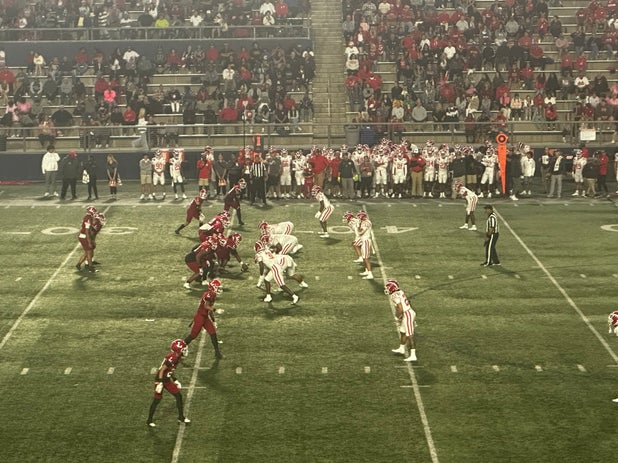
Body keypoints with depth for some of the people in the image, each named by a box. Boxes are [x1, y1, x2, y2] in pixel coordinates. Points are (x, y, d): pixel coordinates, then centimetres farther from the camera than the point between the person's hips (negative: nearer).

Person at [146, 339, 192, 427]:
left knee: (179, 396, 9)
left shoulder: (177, 357, 3)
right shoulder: (171, 358, -26)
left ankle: (181, 418, 20)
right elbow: (162, 370, -24)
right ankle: (149, 421, 14)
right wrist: (160, 383, -24)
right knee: (157, 399, 0)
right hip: (161, 379, -9)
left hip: (167, 380, 9)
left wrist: (175, 380, 20)